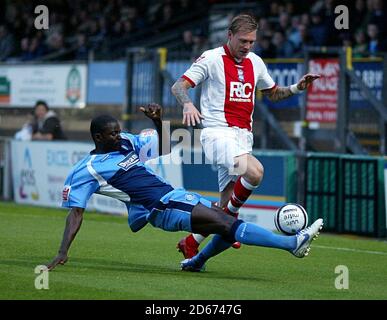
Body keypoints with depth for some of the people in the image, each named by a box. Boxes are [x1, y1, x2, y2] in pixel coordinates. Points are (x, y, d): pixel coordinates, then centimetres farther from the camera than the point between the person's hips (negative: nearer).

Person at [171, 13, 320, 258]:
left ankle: (190, 243, 15)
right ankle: (231, 214, -6)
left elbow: (273, 93, 28)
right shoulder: (211, 59, -3)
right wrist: (188, 104, -29)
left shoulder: (255, 62, 14)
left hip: (243, 137, 7)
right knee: (254, 171, -31)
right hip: (218, 132, -6)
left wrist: (297, 88, 10)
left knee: (228, 202, 1)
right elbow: (178, 86, -7)